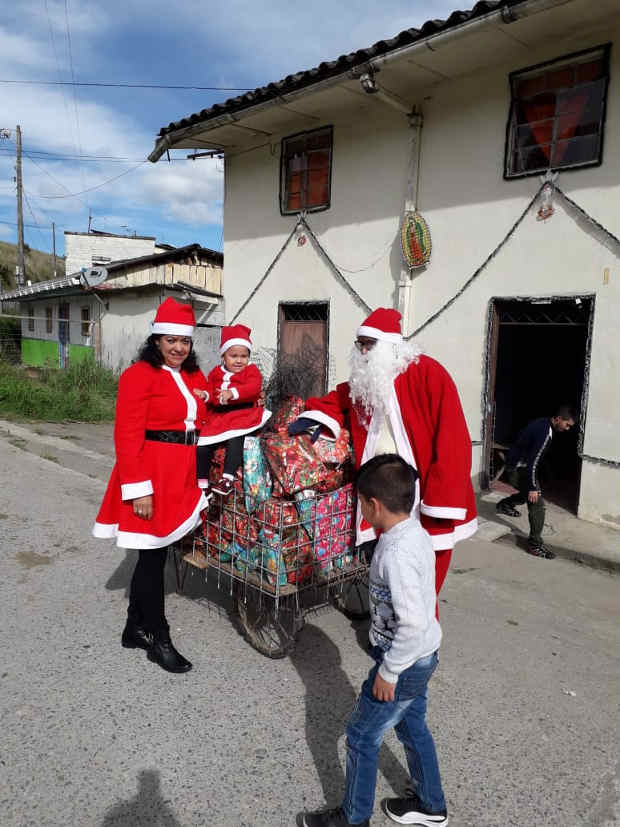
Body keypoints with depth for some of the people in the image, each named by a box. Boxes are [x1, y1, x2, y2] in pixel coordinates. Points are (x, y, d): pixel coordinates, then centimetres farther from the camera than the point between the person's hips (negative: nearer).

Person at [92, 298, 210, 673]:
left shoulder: (195, 376, 12)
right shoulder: (139, 375, -9)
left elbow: (203, 426, 14)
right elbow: (128, 436, -14)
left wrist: (201, 477, 9)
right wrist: (139, 489, -18)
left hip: (183, 477, 7)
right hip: (153, 475, -7)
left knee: (155, 552, 16)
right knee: (154, 555, 4)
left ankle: (136, 628, 32)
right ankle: (159, 640, 19)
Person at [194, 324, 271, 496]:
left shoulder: (251, 371, 2)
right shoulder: (215, 373, 15)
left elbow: (254, 388, -18)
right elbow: (212, 393, 21)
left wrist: (232, 392, -32)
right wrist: (205, 395, -4)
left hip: (243, 416, -5)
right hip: (218, 418, 5)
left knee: (234, 440, -32)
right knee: (202, 447, -7)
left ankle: (227, 478, -24)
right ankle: (202, 484, 6)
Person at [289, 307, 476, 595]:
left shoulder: (428, 373, -12)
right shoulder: (364, 379, 9)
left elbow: (452, 440, -15)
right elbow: (340, 398, 31)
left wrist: (442, 500, -18)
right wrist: (315, 416, 10)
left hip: (422, 497, -5)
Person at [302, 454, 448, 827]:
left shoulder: (396, 554, -32)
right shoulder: (418, 533, -3)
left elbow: (413, 624, -34)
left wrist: (387, 672, -21)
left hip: (404, 663, -8)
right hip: (424, 657, 9)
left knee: (362, 736, 11)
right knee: (413, 727, 26)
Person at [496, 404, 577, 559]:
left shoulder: (542, 423, 5)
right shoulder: (545, 433, -26)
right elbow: (533, 461, -28)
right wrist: (533, 488, -25)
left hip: (515, 464, 10)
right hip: (518, 469, -10)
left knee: (530, 494, 29)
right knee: (537, 503, -12)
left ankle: (504, 505, 48)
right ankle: (535, 545, -10)